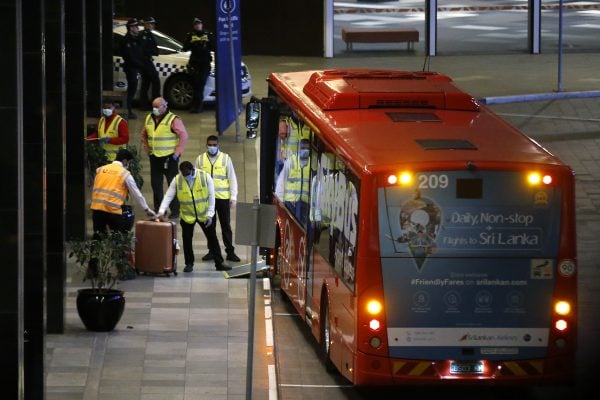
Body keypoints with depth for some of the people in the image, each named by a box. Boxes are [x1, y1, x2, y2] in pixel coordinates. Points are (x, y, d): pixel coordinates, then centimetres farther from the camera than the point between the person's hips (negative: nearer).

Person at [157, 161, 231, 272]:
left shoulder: (205, 177, -15)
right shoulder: (177, 180, -12)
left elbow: (211, 196, -10)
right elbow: (168, 196, -10)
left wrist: (210, 214, -13)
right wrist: (161, 211, -23)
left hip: (204, 215, -1)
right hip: (187, 216, 1)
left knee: (212, 238, 6)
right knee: (187, 240, 6)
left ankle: (219, 263, 15)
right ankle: (189, 264, 21)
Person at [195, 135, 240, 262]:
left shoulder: (225, 158, -1)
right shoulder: (200, 159, 3)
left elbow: (232, 178, 0)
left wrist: (233, 196, -5)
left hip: (223, 197, -2)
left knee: (226, 225, 4)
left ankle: (230, 251, 10)